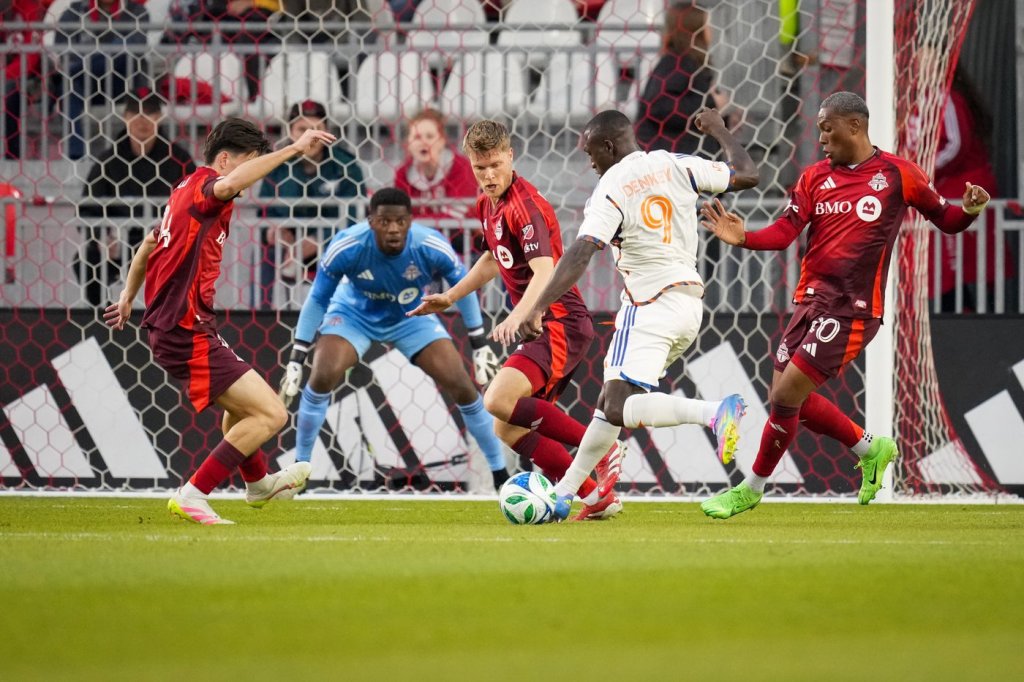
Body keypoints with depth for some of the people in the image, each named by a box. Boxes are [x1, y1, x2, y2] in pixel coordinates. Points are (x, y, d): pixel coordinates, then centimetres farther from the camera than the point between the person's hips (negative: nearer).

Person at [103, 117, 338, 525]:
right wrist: (293, 149, -38)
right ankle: (192, 496, -13)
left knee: (241, 405, 35)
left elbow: (150, 243, 30)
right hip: (188, 334, -11)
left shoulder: (187, 191, 15)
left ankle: (258, 482, 58)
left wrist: (128, 296, 44)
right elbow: (229, 185, -40)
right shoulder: (203, 184, -14)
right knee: (270, 414, -15)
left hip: (168, 327, 11)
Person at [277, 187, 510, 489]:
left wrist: (480, 346, -4)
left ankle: (501, 472, 7)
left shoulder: (432, 247, -30)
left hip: (412, 318, 1)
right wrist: (296, 359, -16)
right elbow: (317, 299, -17)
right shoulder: (346, 247, -32)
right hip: (355, 314, -1)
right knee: (322, 377, -26)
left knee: (461, 387, -10)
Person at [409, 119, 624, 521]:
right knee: (508, 433, 6)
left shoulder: (525, 206, -16)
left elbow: (545, 272, -30)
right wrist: (449, 297, 34)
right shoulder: (488, 206, 13)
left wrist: (517, 318, -44)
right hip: (544, 328, 10)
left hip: (561, 325, -10)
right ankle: (597, 497, 7)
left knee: (499, 401, -27)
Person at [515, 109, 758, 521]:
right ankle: (565, 493, 23)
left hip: (650, 305, -9)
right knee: (611, 399, 19)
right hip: (689, 299, 9)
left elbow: (580, 254, -22)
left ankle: (715, 413, -35)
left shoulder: (611, 189, -11)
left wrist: (538, 308, -26)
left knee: (619, 409, -17)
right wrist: (720, 132, 27)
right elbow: (747, 176, 10)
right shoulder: (677, 167, 4)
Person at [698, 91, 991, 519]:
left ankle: (752, 488, 7)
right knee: (791, 401, 8)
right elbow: (784, 232, 0)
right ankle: (870, 449, 31)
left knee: (786, 395, -10)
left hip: (853, 310, -6)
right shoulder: (815, 177, 9)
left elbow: (946, 220, 6)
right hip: (811, 301, 6)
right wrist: (743, 238, -19)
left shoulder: (897, 174, -3)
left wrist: (970, 210, -16)